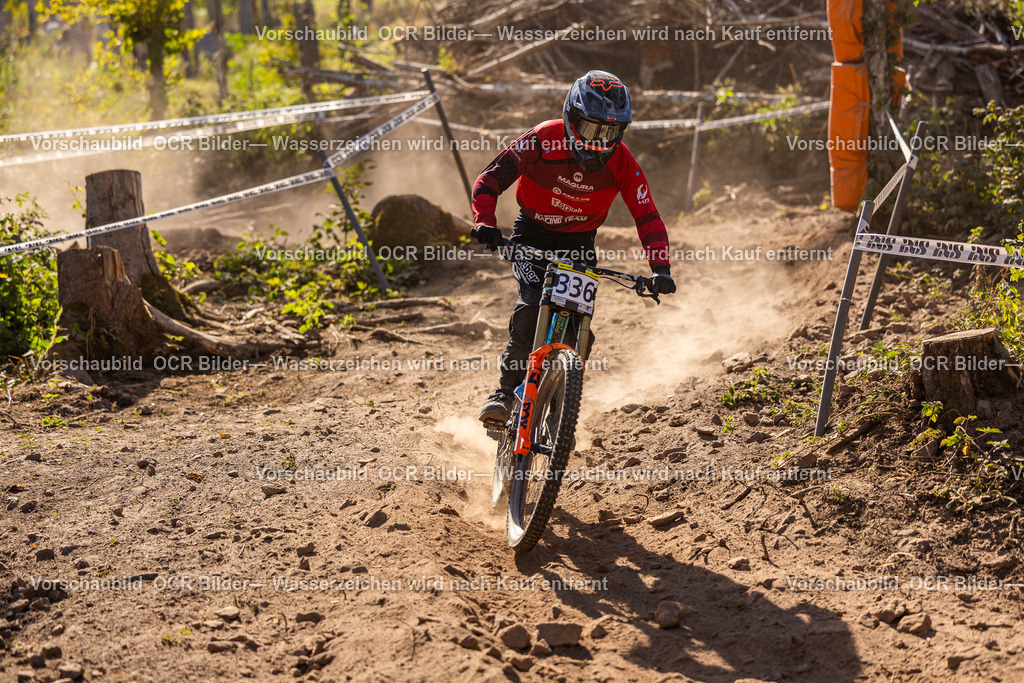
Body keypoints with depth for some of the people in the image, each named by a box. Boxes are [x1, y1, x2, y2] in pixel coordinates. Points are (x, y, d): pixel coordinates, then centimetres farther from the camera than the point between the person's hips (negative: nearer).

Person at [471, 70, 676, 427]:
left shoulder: (621, 161, -18)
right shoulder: (543, 139, -24)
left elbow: (648, 217, -17)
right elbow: (490, 178, -22)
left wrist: (660, 269, -31)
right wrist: (485, 223, -39)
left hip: (579, 243, 2)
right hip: (532, 236, -2)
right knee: (532, 305, -27)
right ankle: (505, 391, -17)